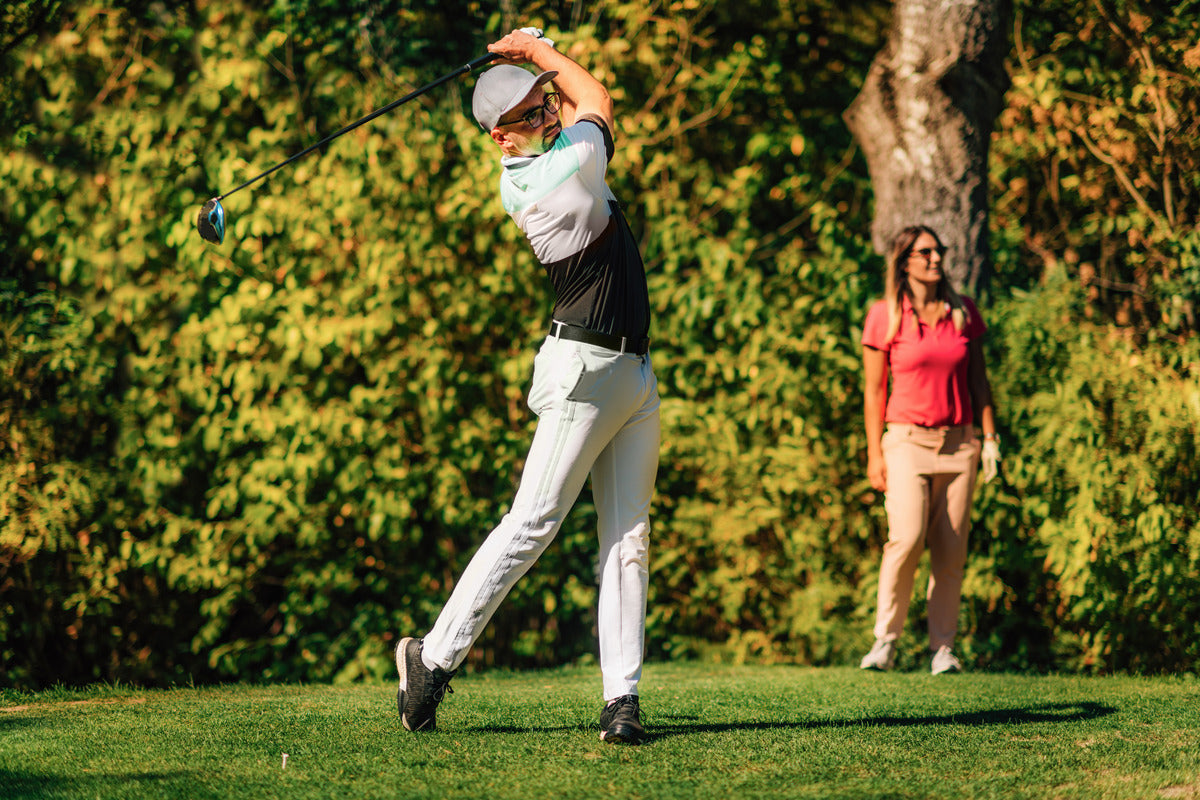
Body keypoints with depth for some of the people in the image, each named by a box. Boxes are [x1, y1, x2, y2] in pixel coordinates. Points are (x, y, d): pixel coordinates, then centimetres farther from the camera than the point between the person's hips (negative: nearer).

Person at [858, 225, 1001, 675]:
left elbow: (978, 381, 15)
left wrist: (989, 438, 8)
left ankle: (943, 647, 7)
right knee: (907, 538, -20)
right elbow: (874, 391, 1)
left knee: (951, 549, 0)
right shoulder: (885, 317, 0)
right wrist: (874, 453, -4)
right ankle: (885, 640, -10)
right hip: (907, 440, -3)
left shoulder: (964, 313, 9)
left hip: (958, 443, 3)